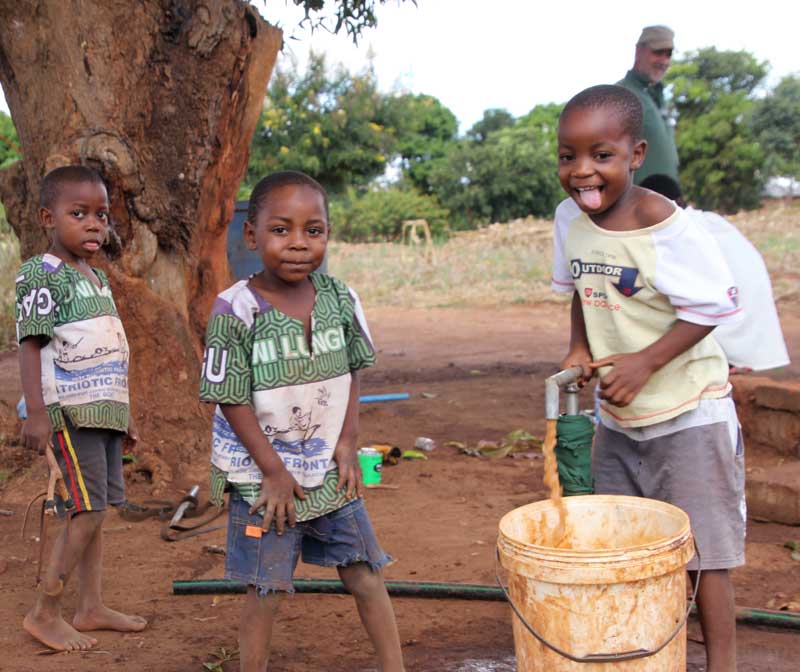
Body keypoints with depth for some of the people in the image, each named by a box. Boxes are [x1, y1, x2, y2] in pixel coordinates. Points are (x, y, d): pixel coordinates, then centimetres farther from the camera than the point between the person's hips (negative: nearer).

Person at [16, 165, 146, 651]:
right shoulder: (44, 274, -9)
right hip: (71, 411, -8)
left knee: (96, 512, 11)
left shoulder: (98, 278, 16)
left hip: (105, 410, 8)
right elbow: (31, 344, -14)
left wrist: (124, 410, 23)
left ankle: (92, 608, 20)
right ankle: (45, 614, 3)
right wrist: (36, 413, -20)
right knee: (88, 512, -8)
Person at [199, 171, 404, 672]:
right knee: (265, 595, 7)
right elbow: (232, 399, -13)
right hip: (263, 477, -4)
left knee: (368, 578, 11)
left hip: (331, 472, 4)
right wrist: (274, 471, -12)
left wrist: (348, 443, -1)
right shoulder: (237, 310, -16)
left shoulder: (340, 299, -3)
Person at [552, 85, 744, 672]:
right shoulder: (571, 218, -3)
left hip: (688, 414, -7)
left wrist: (646, 362, -24)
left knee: (702, 548, 1)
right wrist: (579, 349, -3)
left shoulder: (670, 228, -23)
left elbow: (712, 309, -17)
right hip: (617, 417, 7)